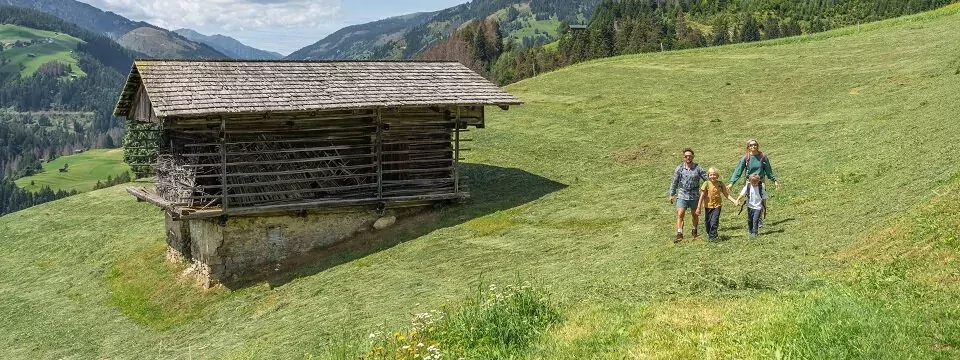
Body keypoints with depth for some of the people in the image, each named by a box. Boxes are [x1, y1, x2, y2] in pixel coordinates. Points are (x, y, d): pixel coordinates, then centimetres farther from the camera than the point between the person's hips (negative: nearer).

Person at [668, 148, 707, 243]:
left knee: (695, 214, 15)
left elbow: (707, 179, 3)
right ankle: (679, 234, -13)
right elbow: (674, 182, 6)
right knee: (680, 214, -12)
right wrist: (671, 194, 7)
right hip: (682, 195, 0)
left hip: (694, 196, 0)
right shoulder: (679, 169, -1)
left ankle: (695, 230, 39)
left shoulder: (698, 168, -3)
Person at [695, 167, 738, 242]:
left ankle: (713, 237, 0)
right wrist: (698, 208, -10)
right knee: (708, 222, 11)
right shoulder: (706, 184, -11)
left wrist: (734, 201, -9)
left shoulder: (720, 184, -6)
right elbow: (702, 196, -9)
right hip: (708, 206, 1)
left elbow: (726, 195, 3)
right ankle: (709, 234, 36)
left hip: (717, 205, 0)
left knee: (714, 222, -12)